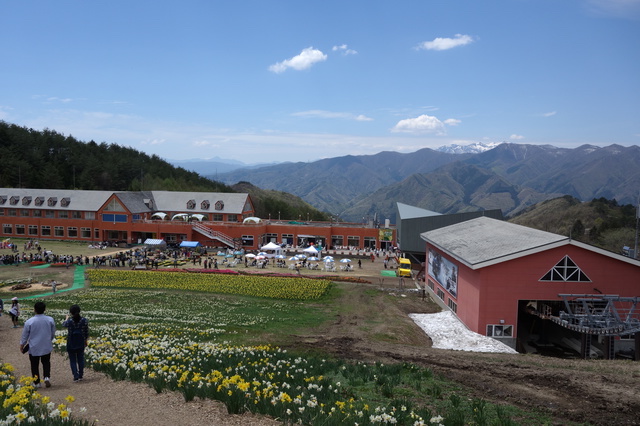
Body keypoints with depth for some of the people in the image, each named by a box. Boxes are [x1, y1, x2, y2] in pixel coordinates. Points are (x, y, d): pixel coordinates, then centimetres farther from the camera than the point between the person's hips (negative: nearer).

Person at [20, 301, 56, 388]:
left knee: (35, 365, 13)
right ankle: (47, 377, -3)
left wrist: (22, 345, 14)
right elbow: (53, 334, 5)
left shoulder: (29, 322, -15)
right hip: (46, 347, 2)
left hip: (34, 348, -2)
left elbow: (25, 335, -3)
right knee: (46, 363, 17)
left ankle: (37, 382, 19)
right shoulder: (50, 320, -8)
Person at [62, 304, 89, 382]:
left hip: (71, 343, -3)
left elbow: (64, 325, 8)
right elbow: (86, 332, 1)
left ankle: (76, 377, 5)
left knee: (73, 360, 9)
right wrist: (86, 340, 16)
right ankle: (80, 375, 24)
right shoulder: (84, 320, -10)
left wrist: (66, 319, 29)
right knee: (80, 359, 16)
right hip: (81, 343, 3)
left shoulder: (69, 321, -17)